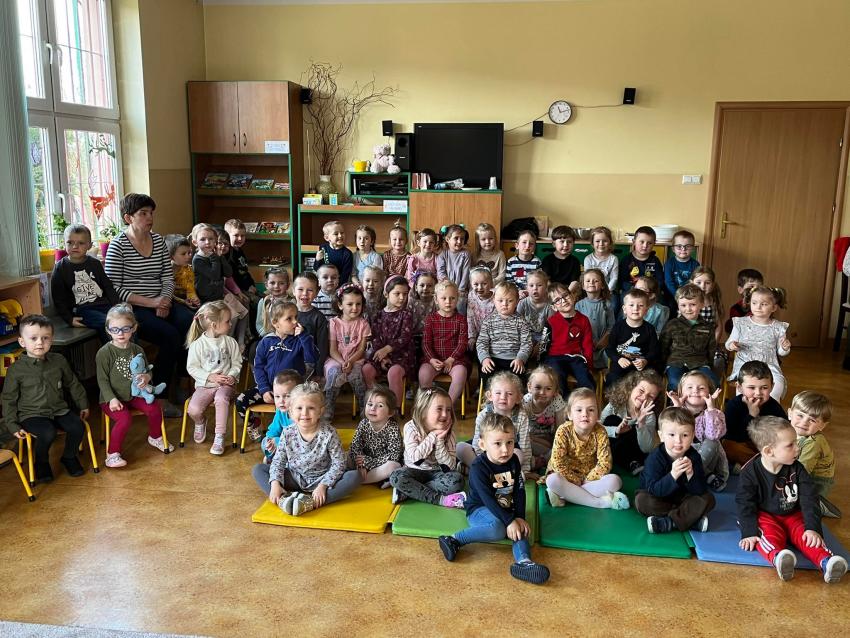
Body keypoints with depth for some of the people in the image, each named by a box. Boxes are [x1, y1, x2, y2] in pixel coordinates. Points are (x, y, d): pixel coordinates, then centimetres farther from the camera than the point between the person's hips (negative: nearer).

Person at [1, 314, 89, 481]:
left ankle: (69, 457, 10)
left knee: (78, 427, -20)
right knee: (47, 433, -31)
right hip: (31, 415, -4)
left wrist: (83, 405, 19)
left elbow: (73, 384, 17)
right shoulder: (16, 369, -7)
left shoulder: (59, 361, 2)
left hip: (59, 410, 4)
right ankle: (41, 463, 0)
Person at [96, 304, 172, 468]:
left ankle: (155, 437, 16)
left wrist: (146, 377, -11)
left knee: (154, 409, -13)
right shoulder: (104, 353, -10)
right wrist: (111, 399, -22)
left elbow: (147, 370, 14)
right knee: (125, 418, -28)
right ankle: (112, 454, -12)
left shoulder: (137, 350, 4)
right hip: (113, 398, -5)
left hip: (134, 394, 5)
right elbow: (102, 380, -10)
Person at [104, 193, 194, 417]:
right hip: (132, 309, -6)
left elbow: (168, 277, 12)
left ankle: (178, 382, -5)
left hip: (160, 303, 6)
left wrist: (164, 302, -8)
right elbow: (114, 288, -11)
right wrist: (150, 302, -17)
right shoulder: (118, 245, -6)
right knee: (170, 335, -29)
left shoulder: (158, 240, 12)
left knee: (190, 323, -23)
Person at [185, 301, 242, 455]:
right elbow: (192, 367, -3)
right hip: (204, 384, 0)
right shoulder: (197, 344, -4)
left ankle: (219, 437, -22)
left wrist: (232, 375, -12)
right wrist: (210, 377, -15)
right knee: (193, 409, -24)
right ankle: (200, 423, 17)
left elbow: (237, 363, 8)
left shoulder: (230, 342, 4)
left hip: (226, 384, 0)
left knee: (221, 398, -34)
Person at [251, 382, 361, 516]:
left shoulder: (328, 433, -17)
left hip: (320, 480, -3)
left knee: (354, 477, -29)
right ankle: (284, 498, -31)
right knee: (257, 469, -9)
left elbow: (338, 464, -16)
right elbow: (278, 461, -4)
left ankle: (309, 502, -39)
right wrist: (275, 483, -20)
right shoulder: (288, 434, -9)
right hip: (294, 479, 3)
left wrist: (323, 485, -25)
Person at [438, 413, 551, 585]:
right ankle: (454, 540, -26)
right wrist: (509, 521, -29)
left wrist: (519, 517, -14)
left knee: (520, 528, -22)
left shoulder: (513, 461, -2)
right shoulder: (478, 468, -21)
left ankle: (524, 561, -38)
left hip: (506, 509, 7)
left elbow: (519, 491, -1)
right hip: (479, 510, -6)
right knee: (497, 529, -34)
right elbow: (488, 499, -25)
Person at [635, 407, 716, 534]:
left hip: (682, 498, 3)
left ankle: (668, 523, -28)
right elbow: (653, 490, -31)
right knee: (641, 500, -31)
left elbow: (700, 491, -18)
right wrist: (673, 475, -45)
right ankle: (692, 519, -27)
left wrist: (690, 474, -38)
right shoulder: (655, 458, -23)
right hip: (659, 499, -3)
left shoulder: (694, 457, -14)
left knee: (708, 499, -18)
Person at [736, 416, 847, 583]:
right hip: (764, 516, -4)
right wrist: (749, 533, -22)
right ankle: (777, 558, -62)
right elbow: (745, 504, -13)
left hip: (792, 515, 4)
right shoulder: (750, 472, -15)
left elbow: (809, 499, -8)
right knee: (770, 533, -32)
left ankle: (826, 561, -48)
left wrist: (813, 527, -20)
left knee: (803, 533, -25)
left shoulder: (797, 469, -6)